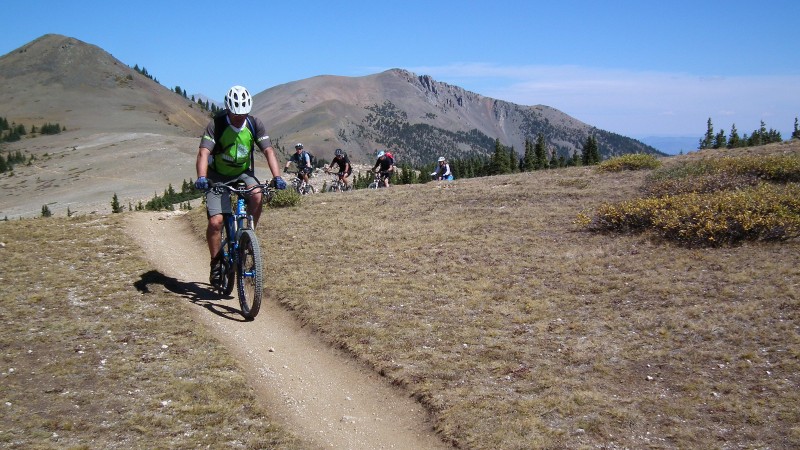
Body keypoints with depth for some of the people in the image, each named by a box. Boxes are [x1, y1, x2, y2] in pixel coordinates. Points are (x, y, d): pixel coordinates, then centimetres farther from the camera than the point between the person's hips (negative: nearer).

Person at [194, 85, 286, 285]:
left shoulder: (255, 124, -12)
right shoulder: (216, 125, -20)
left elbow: (268, 150, -17)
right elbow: (204, 152, -30)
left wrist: (277, 176, -32)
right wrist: (201, 177, -48)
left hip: (243, 173, 2)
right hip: (218, 176, -2)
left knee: (257, 196, -30)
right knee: (215, 222, -14)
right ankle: (216, 265, 4)